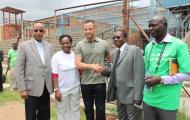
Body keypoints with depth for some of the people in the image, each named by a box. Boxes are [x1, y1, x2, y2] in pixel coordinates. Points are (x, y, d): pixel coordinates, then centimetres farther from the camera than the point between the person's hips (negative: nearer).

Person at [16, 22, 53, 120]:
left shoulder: (49, 47, 7)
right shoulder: (24, 46, -4)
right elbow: (19, 69, -7)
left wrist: (53, 85, 7)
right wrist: (22, 89, -11)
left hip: (46, 88, 4)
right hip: (31, 88, -3)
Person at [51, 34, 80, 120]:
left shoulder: (75, 55, 0)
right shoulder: (56, 56, -10)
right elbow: (54, 75, -11)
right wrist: (56, 90, -14)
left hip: (75, 88, 3)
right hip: (62, 89, -3)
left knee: (75, 110, 18)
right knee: (63, 111, 13)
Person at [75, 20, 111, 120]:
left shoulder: (104, 43, 1)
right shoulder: (79, 45, -1)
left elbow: (110, 59, 16)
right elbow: (78, 64, -10)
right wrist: (92, 66, -22)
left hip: (100, 81, 0)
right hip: (85, 82, 0)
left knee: (100, 109, 10)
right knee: (88, 109, 16)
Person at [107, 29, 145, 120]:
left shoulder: (135, 50, -12)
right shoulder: (115, 52, 11)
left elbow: (139, 75, -16)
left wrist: (138, 98, -18)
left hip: (131, 96, -7)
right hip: (119, 95, 7)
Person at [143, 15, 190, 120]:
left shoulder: (179, 45, -9)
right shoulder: (148, 46, 8)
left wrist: (161, 79, -20)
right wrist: (144, 92, 10)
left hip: (167, 101, -5)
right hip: (148, 99, 5)